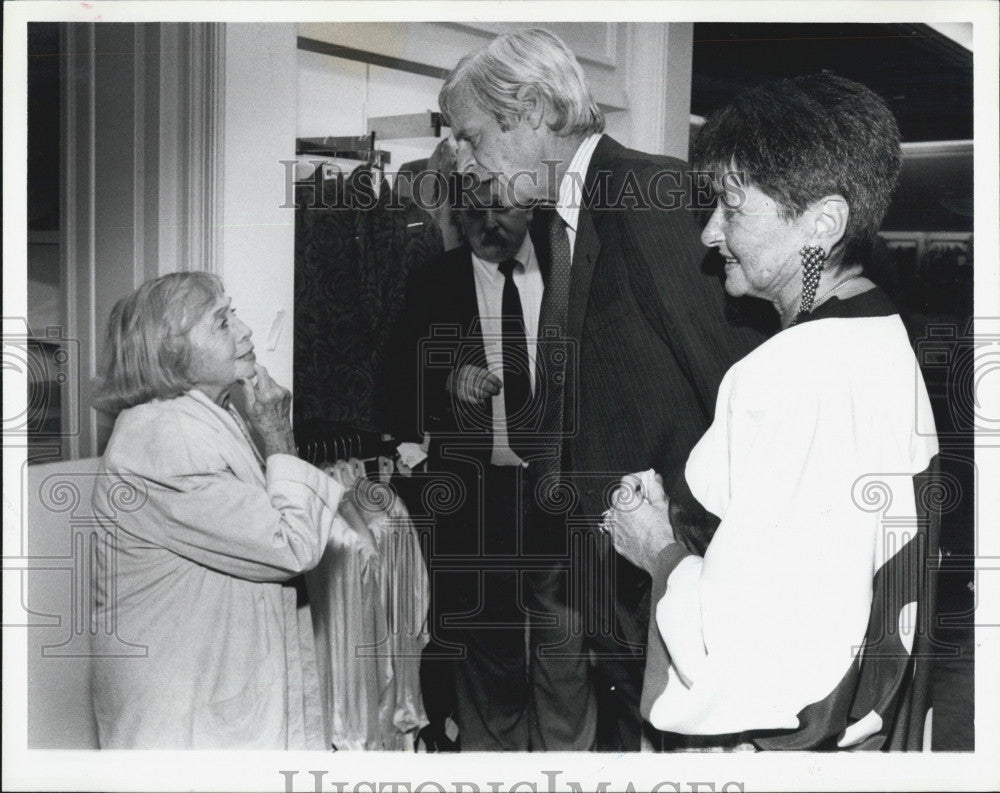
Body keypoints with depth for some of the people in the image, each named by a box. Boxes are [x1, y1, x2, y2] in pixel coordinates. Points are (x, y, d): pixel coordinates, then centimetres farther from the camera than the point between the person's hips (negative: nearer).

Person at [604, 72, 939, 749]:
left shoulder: (788, 379, -25)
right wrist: (686, 521, 3)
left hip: (775, 738, -9)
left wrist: (659, 549, -11)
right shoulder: (887, 340, 4)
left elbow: (737, 660, -27)